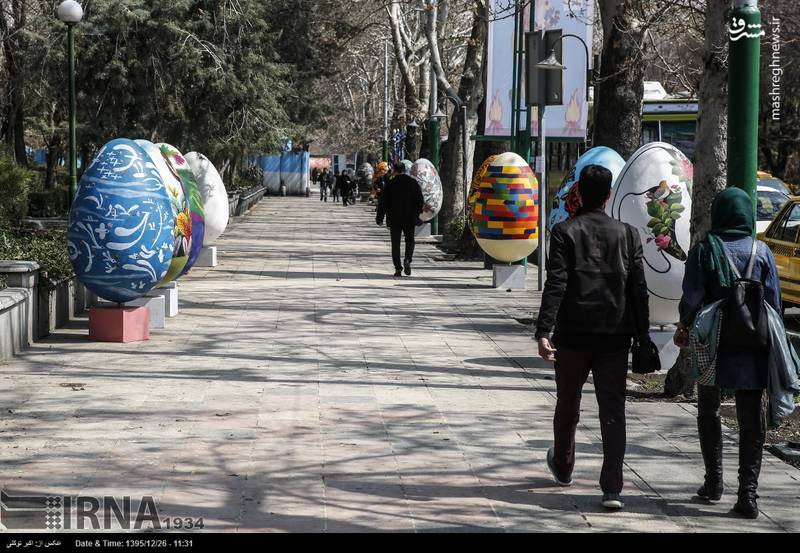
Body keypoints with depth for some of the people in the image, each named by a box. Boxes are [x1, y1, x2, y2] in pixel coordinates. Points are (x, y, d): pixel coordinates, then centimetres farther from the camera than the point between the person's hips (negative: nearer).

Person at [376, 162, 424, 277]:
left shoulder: (390, 184, -4)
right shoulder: (413, 182, 1)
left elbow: (383, 203, -2)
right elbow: (420, 201, 1)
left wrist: (379, 219, 5)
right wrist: (417, 214, 14)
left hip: (394, 219, -1)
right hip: (410, 219, 1)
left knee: (395, 243, 5)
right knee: (410, 240, 16)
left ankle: (398, 268, 0)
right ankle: (407, 260, -9)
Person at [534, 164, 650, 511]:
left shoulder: (565, 232, -5)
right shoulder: (627, 235, 2)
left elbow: (555, 285, -12)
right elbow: (639, 289, 3)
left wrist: (544, 332, -14)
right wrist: (642, 335, 10)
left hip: (573, 334, -1)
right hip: (614, 336, 1)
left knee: (567, 404, 18)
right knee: (613, 411, 0)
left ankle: (562, 468, 39)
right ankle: (612, 488, -10)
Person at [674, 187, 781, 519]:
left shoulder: (704, 250, -6)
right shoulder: (762, 252, -1)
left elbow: (691, 300, -8)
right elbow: (774, 303, 0)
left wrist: (685, 328, 11)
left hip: (712, 346, -1)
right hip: (752, 352, 1)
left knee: (708, 411, 19)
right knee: (750, 421, 4)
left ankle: (714, 482, 21)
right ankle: (747, 494, -3)